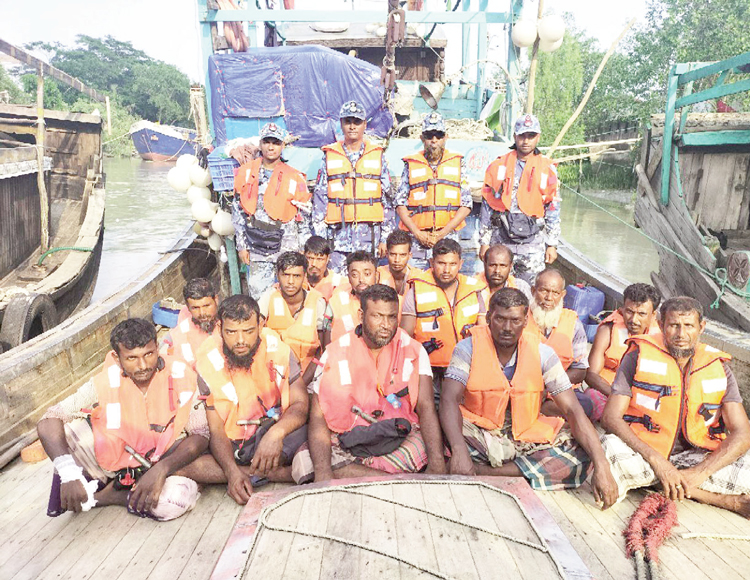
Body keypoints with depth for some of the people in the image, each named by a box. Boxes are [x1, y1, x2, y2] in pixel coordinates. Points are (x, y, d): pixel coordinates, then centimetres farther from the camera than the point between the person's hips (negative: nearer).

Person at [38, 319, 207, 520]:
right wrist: (69, 473, -37)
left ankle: (99, 495, -8)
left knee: (181, 497, -33)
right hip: (109, 456, 0)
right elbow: (47, 422, -22)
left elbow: (200, 435, -16)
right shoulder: (106, 382, -18)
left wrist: (161, 470, -31)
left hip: (159, 462, 0)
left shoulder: (181, 377, -18)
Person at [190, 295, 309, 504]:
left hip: (278, 439, -2)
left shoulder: (276, 346, -8)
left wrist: (276, 432, -33)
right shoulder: (209, 362, -7)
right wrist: (232, 471, -28)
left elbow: (301, 404, -11)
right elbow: (216, 430, -9)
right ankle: (276, 473, -21)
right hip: (233, 448, 2)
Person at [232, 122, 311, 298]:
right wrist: (241, 245, 6)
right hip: (256, 249, 2)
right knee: (257, 297, 3)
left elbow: (304, 219, 3)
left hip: (287, 249, -2)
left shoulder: (295, 178, 0)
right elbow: (238, 212, 10)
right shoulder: (245, 173, 6)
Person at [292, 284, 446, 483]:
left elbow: (426, 407, -9)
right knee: (304, 462, -28)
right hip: (347, 441, 1)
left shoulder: (413, 351, 0)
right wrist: (323, 472, -26)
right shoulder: (335, 353, -3)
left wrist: (437, 465, -25)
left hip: (400, 439, -1)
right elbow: (318, 417, -9)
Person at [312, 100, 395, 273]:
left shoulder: (377, 155, 9)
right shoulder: (329, 156, 9)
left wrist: (385, 238, 3)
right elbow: (320, 198, 8)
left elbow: (388, 199, 9)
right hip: (338, 232, 0)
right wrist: (320, 238, 1)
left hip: (369, 232, 0)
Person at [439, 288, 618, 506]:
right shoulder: (469, 348, -10)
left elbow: (572, 410, -9)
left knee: (581, 451, -24)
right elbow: (449, 400, -21)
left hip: (527, 437, 4)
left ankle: (486, 472, -24)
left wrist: (601, 466, -21)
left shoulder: (542, 354, -5)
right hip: (479, 435, -3)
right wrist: (459, 451, -40)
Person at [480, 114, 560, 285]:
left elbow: (553, 210, 7)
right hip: (500, 240, 0)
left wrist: (552, 245, 4)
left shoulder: (548, 169, 5)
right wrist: (484, 242, 3)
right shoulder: (498, 166, 5)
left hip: (533, 243, 0)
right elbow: (486, 207, 6)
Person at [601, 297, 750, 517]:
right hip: (642, 453, 0)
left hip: (691, 457, 0)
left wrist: (698, 473, -20)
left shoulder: (718, 367, 2)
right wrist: (657, 461, -24)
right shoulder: (639, 356, -6)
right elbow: (611, 417, -13)